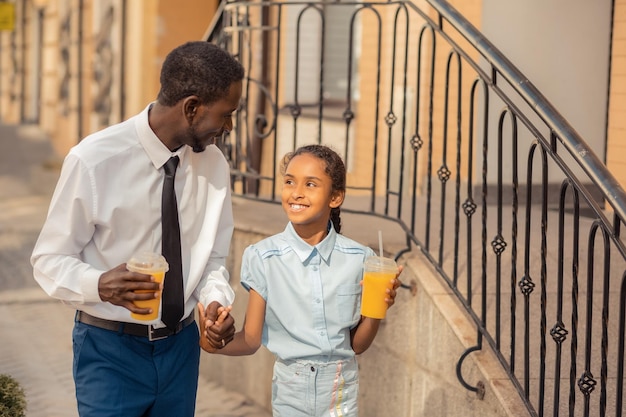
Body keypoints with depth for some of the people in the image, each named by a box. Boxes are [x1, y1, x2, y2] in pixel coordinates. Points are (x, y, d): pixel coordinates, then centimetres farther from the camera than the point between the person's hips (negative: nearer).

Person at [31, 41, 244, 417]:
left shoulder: (214, 164, -4)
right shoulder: (93, 160, -17)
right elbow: (49, 259, -10)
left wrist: (216, 301, -13)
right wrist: (100, 285, -30)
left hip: (181, 346, 4)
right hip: (111, 348, -4)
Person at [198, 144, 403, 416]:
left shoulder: (358, 259, -7)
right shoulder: (263, 258, -12)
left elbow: (358, 344, 1)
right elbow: (250, 340, -9)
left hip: (342, 390, 1)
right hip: (291, 391, 0)